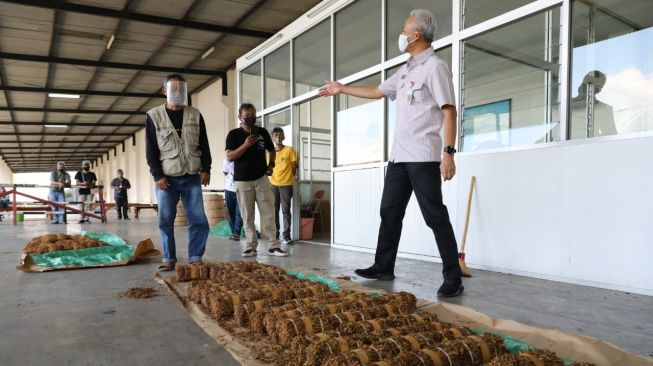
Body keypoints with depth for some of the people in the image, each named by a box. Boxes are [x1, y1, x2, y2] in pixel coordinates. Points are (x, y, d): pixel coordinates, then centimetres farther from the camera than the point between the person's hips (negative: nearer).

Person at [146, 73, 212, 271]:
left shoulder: (195, 115, 8)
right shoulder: (153, 116, 2)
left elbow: (204, 145, 9)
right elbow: (150, 150, -1)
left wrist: (206, 169, -2)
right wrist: (157, 176, -8)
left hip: (192, 178, 2)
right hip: (166, 178, -1)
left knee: (199, 219, -2)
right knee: (165, 220, 1)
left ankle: (195, 258, 8)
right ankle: (169, 259, 13)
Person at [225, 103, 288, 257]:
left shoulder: (262, 132, 9)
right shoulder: (234, 134, 0)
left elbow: (272, 150, 24)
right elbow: (229, 157, -9)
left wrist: (271, 164, 7)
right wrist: (245, 145, -21)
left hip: (261, 178, 2)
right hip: (242, 180, -2)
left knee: (268, 213, -2)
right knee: (247, 216, 2)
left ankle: (273, 245, 3)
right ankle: (251, 246, 10)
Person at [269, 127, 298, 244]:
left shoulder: (289, 150, 0)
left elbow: (294, 168, 2)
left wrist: (287, 176, 6)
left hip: (286, 184, -3)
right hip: (272, 184, 3)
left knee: (286, 210, -2)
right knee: (273, 210, 7)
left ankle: (286, 236, -1)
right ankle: (275, 234, 16)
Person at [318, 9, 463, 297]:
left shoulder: (434, 67, -7)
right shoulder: (405, 71, 19)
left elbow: (449, 111, -14)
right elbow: (377, 92, 31)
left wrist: (449, 153, -22)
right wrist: (342, 89, 35)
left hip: (423, 157, -9)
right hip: (399, 155, 9)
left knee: (435, 216, -6)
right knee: (389, 211, 12)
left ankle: (453, 278, 4)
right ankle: (383, 267, 23)